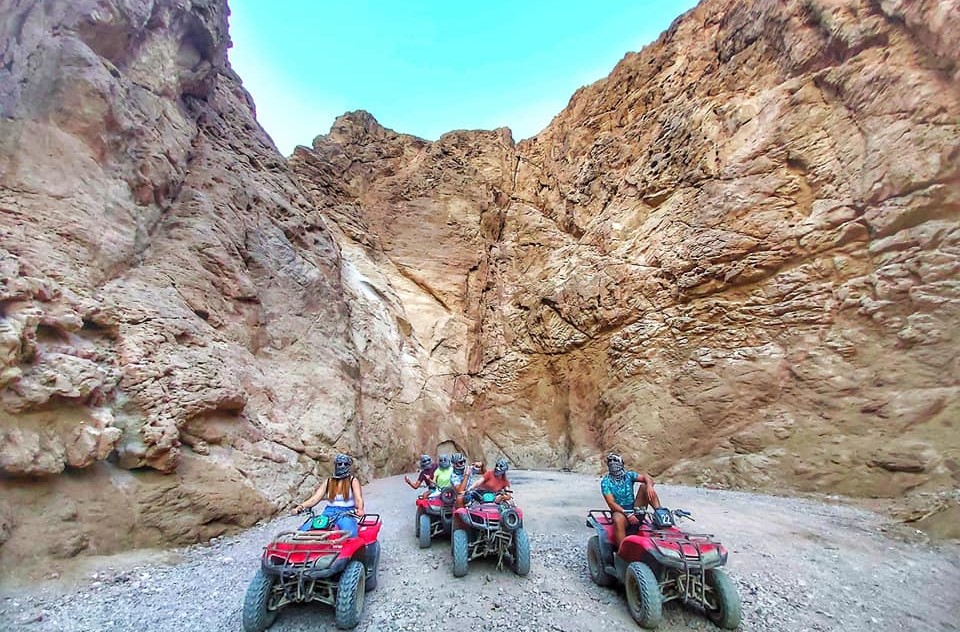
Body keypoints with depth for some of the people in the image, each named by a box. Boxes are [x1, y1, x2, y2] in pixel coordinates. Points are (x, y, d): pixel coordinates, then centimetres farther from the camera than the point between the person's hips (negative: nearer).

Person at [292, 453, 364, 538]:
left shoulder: (353, 481, 4)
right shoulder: (328, 481, 14)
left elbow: (358, 499, -9)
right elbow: (315, 498, 7)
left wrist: (360, 510, -32)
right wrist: (301, 506, -13)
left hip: (346, 514, -4)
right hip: (329, 513, 4)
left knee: (350, 533, -36)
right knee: (304, 529, -17)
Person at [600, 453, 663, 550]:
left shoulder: (628, 475, 4)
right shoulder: (605, 482, -6)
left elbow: (647, 478, -8)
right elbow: (611, 503, -14)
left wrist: (649, 486, -32)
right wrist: (628, 514, -26)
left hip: (635, 508, 4)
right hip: (619, 511, -4)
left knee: (644, 486, -11)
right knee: (618, 520, -40)